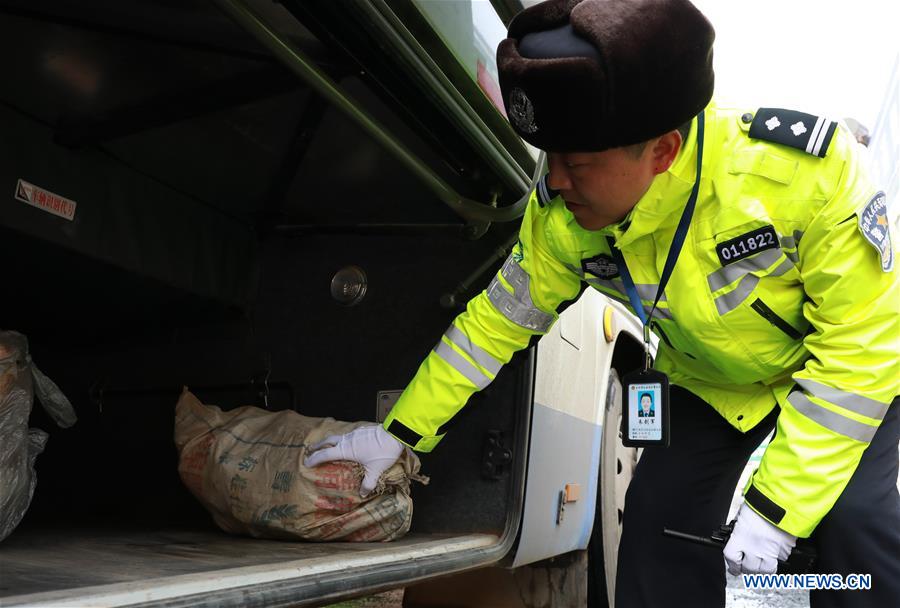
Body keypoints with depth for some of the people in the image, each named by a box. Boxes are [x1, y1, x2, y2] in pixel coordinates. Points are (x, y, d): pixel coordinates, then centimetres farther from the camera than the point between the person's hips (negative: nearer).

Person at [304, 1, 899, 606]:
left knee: (849, 521, -20)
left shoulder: (805, 165, -38)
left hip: (850, 370, -2)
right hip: (712, 387, 3)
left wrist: (776, 506, -29)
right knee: (660, 523, -6)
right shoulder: (561, 216, -26)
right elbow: (496, 320, -10)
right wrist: (401, 431, -8)